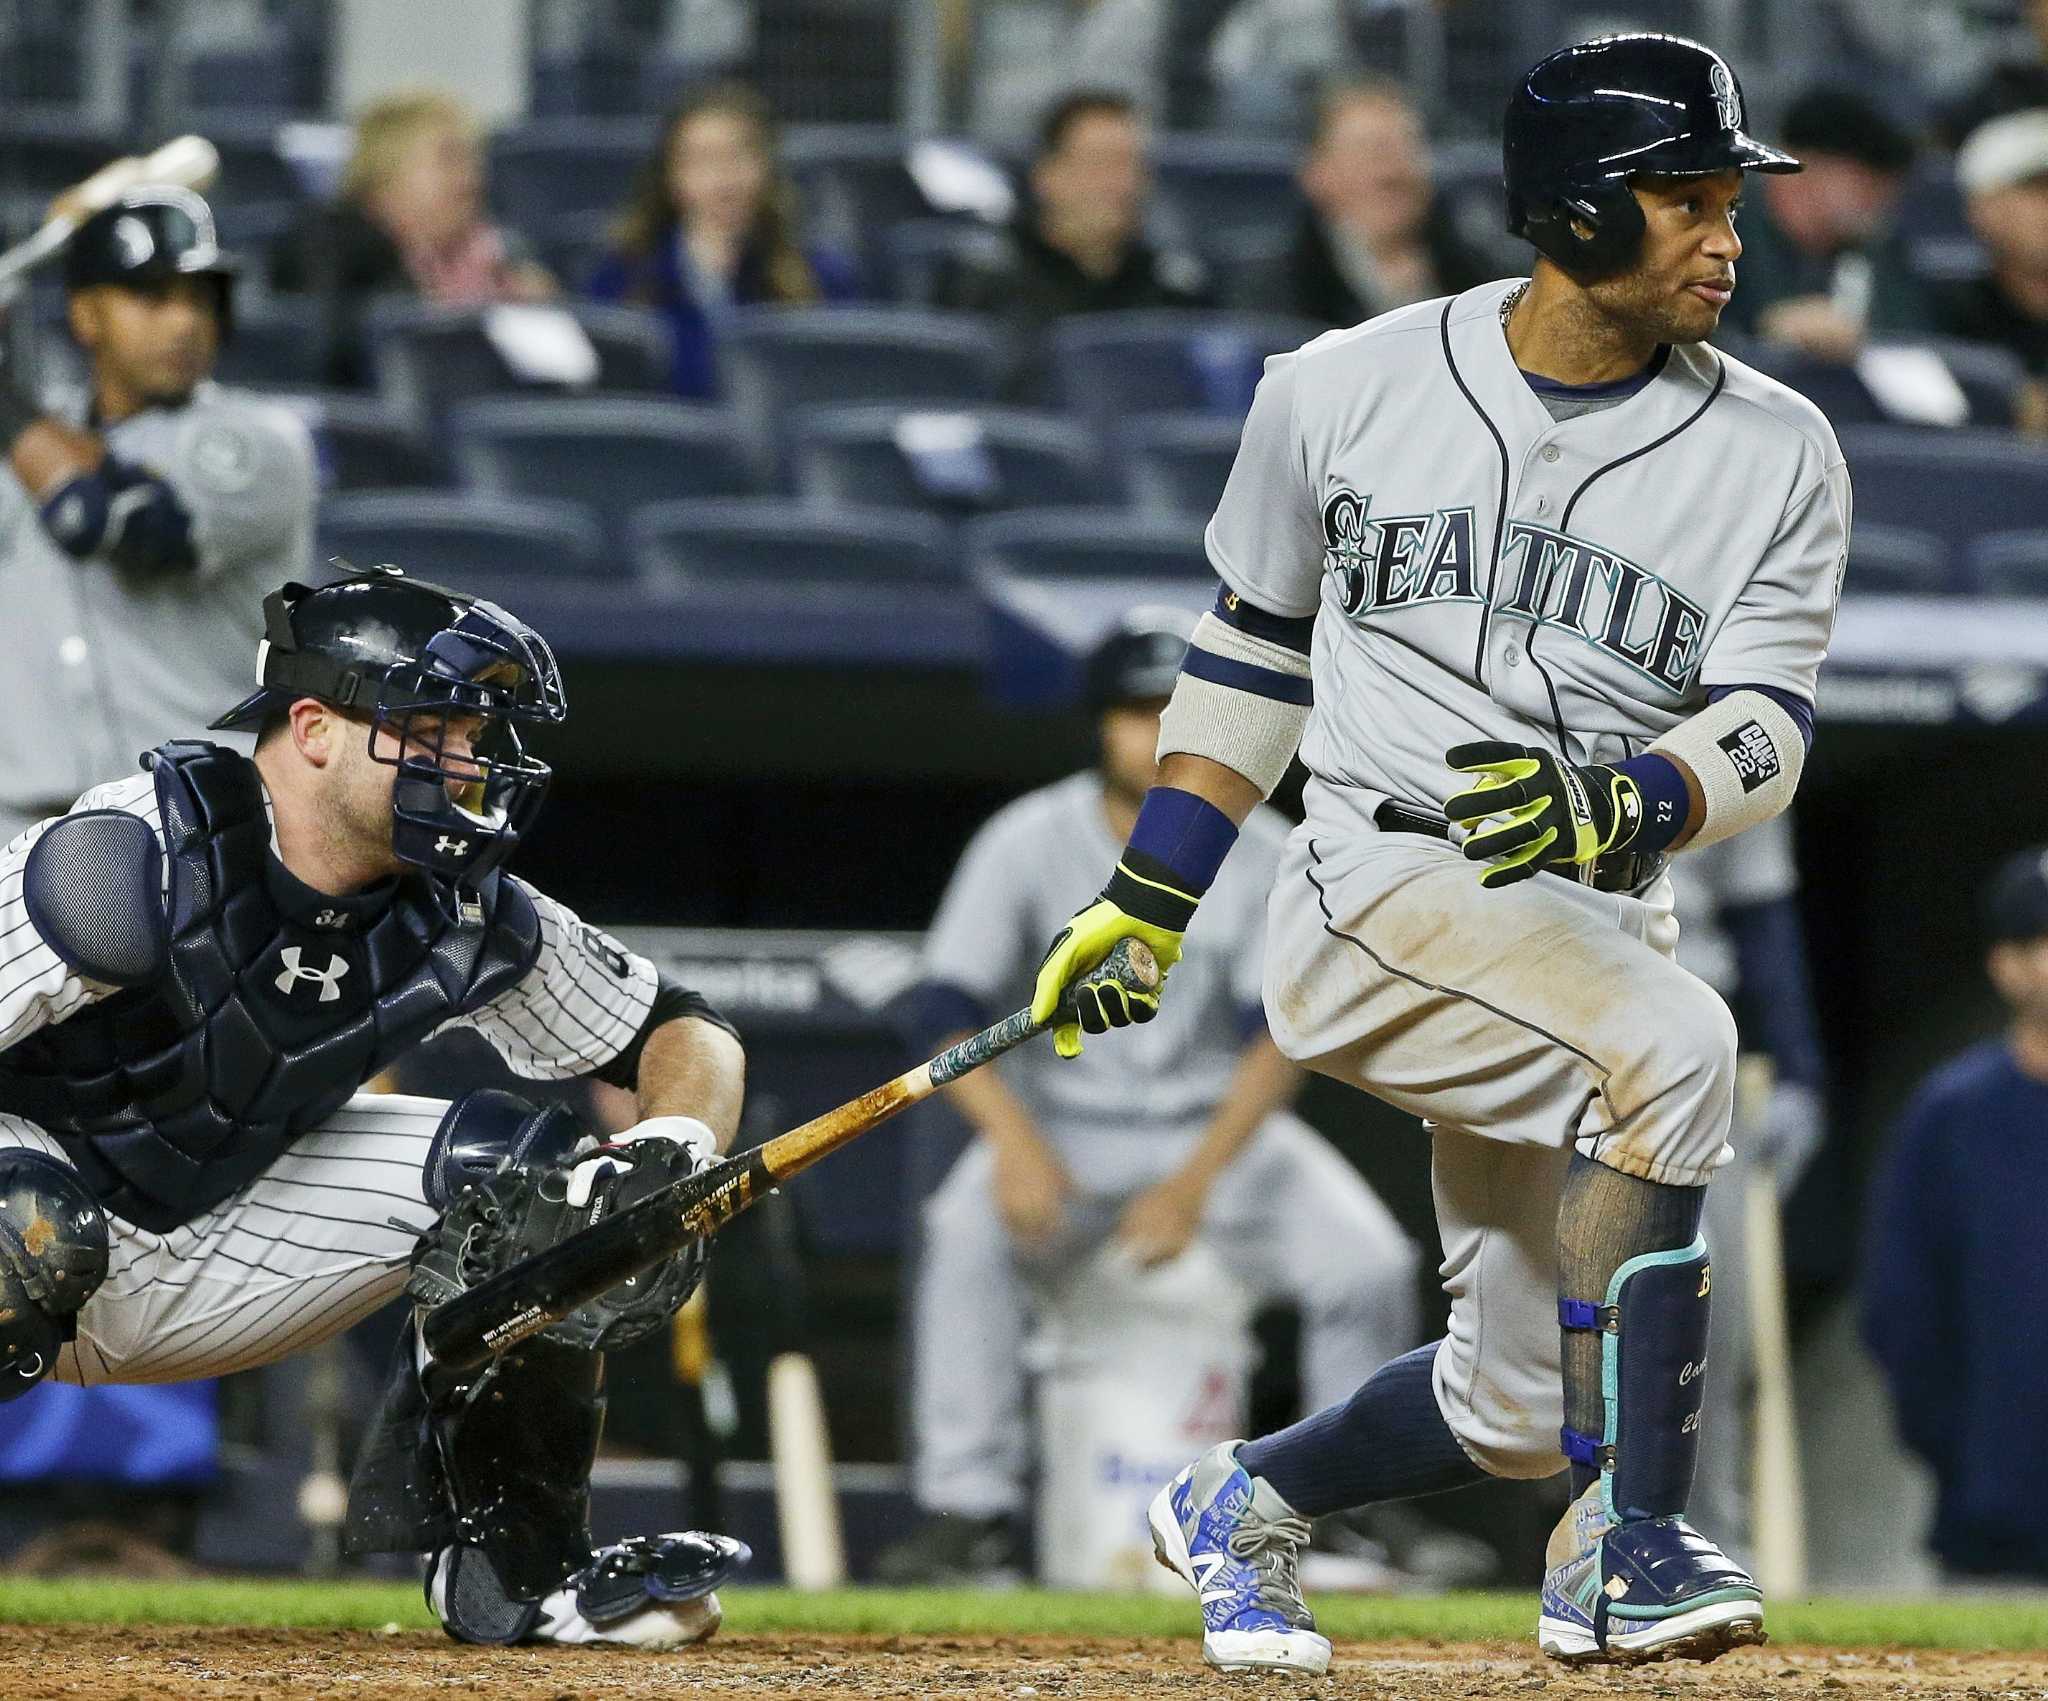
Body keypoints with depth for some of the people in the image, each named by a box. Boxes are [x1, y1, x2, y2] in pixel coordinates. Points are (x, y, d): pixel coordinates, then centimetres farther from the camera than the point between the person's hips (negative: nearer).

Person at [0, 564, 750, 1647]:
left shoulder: (465, 919, -7)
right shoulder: (128, 863, -26)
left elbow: (684, 1034, 4)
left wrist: (676, 1151, -17)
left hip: (226, 1248, 6)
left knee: (520, 1172, -7)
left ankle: (513, 1563, 3)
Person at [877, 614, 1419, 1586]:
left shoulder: (1263, 856, -5)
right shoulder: (1029, 843, -7)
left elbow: (1276, 1041, -13)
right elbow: (949, 1013, -14)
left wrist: (1196, 1183, -28)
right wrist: (1015, 1141, -33)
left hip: (1221, 1130, 1)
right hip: (1062, 1129, -1)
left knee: (1370, 1264, -22)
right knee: (969, 1229, -33)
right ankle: (971, 1512, -32)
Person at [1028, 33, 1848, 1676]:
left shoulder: (1774, 455, 2)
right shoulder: (1349, 392, 2)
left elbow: (1765, 731, -7)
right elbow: (1255, 646, 15)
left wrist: (1615, 804, -28)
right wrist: (1149, 898, 15)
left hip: (1597, 922, 4)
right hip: (1377, 890, -4)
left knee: (1518, 1406, 6)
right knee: (1676, 1044, -33)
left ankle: (1241, 1505, 37)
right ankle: (1627, 1545, -31)